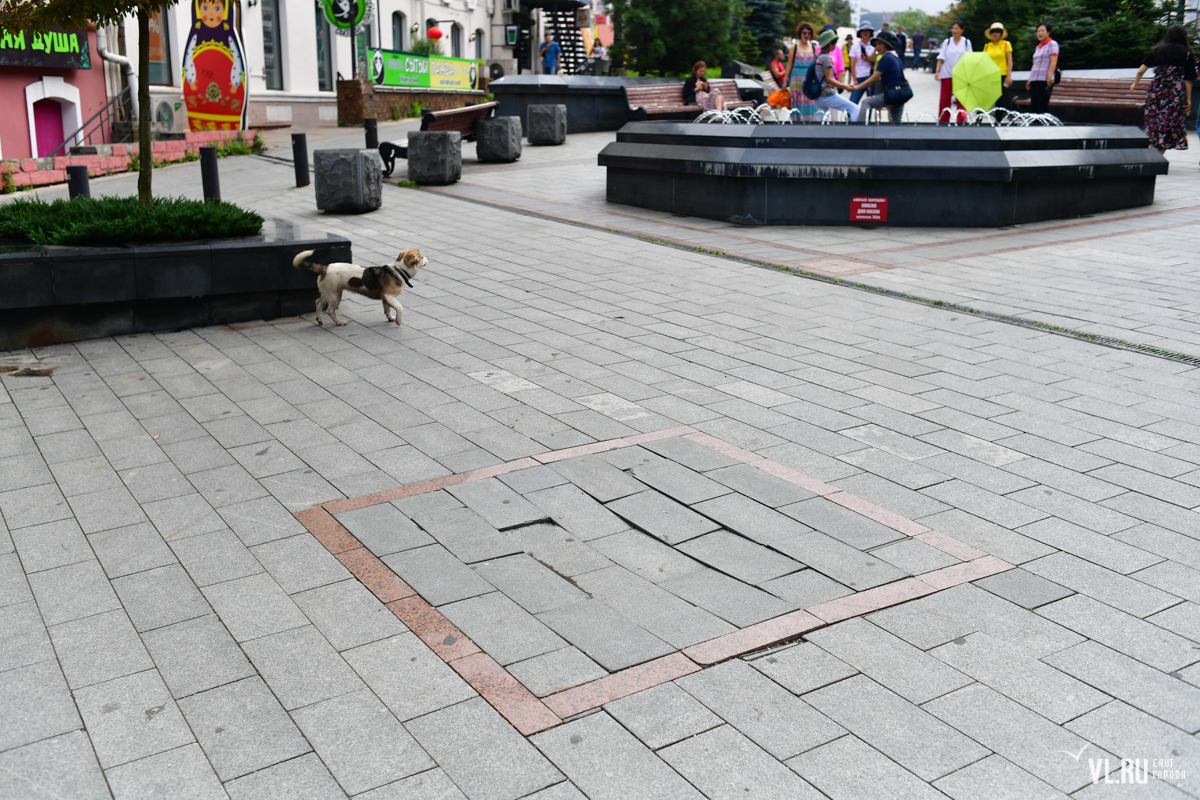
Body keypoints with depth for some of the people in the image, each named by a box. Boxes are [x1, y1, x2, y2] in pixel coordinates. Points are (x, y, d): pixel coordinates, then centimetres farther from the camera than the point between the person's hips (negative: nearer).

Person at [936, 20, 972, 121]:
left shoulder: (966, 42, 4)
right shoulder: (947, 42, 5)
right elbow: (941, 58, 3)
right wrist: (937, 71, -8)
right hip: (947, 74, 0)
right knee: (945, 99, 0)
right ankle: (943, 121, 6)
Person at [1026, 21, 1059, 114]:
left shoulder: (1052, 44, 1)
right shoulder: (1038, 47, 23)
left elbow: (1053, 62, -10)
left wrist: (1050, 76, -21)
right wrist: (1029, 79, 22)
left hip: (1045, 80, -8)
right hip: (1034, 80, 8)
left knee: (1043, 105, -13)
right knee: (1034, 105, 2)